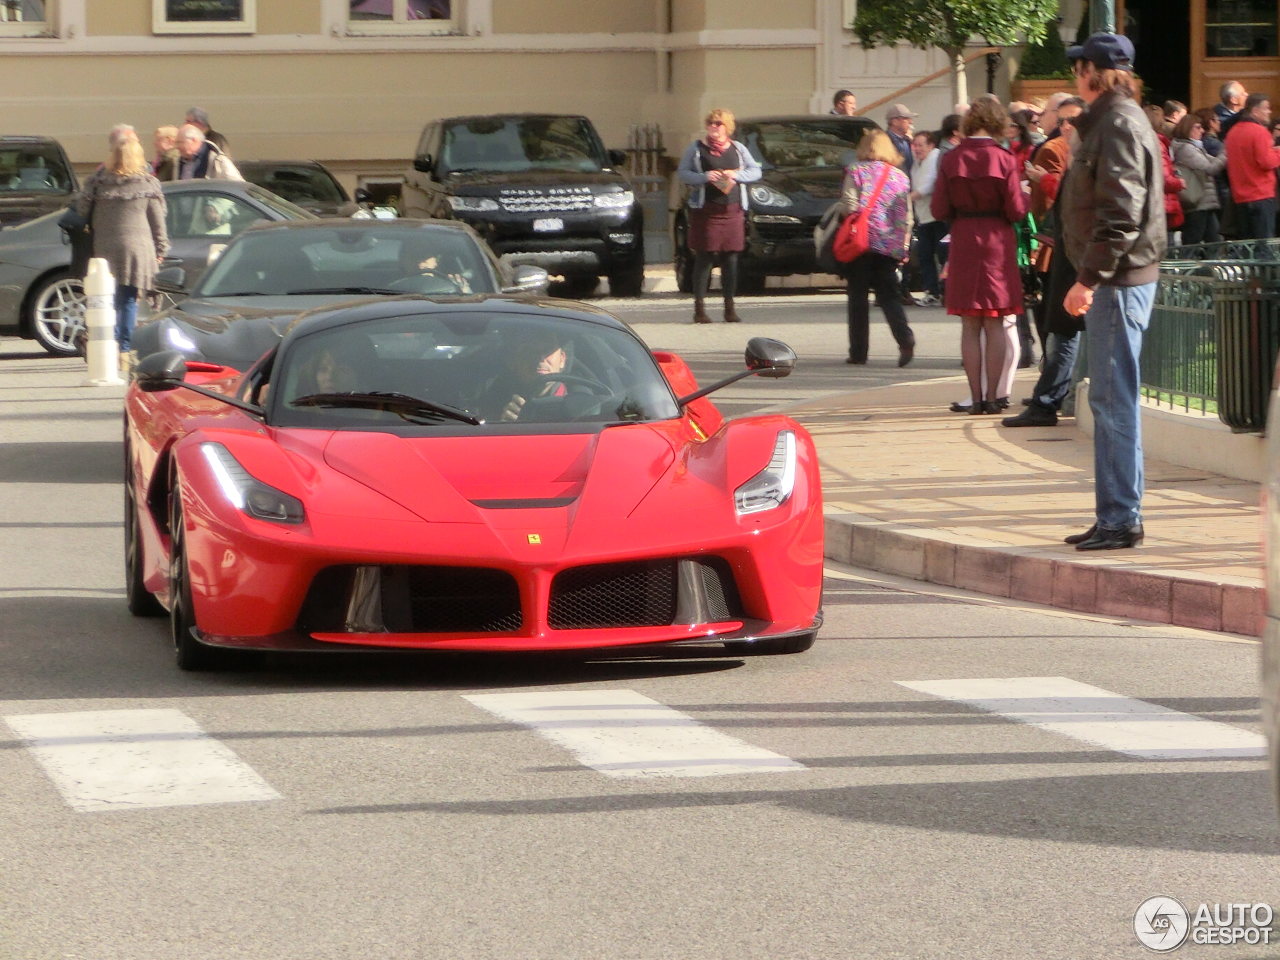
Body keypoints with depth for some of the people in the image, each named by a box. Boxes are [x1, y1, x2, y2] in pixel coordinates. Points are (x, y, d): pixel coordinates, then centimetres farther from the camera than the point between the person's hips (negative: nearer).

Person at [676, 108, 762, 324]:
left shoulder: (738, 149, 14)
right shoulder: (696, 148, 7)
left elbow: (756, 171, 10)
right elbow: (682, 173, 2)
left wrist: (736, 175, -8)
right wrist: (704, 177, -14)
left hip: (732, 211, 3)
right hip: (705, 210, -3)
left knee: (731, 259, 2)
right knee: (704, 258, -5)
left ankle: (730, 308, 8)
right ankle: (699, 308, -4)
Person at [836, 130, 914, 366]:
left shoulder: (856, 172, -1)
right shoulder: (900, 177, 10)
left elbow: (850, 206, -11)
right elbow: (906, 217, 6)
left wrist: (841, 212, 11)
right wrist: (903, 246, 11)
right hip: (890, 246, 3)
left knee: (858, 296, 4)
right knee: (888, 295, 7)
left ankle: (858, 351, 4)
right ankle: (905, 339, -16)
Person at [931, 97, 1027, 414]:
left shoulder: (950, 160, -4)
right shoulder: (1005, 160, -9)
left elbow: (939, 210, -1)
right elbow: (1017, 211, -8)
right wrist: (1024, 193, 12)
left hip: (963, 245, 1)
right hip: (997, 244, -1)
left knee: (970, 326, 6)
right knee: (996, 325, 5)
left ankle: (976, 396, 5)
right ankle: (993, 396, 3)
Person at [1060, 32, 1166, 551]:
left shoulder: (1119, 124, -14)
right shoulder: (1109, 120, 18)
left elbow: (1120, 213, -22)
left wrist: (1089, 278, -22)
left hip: (1118, 281, -11)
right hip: (1113, 280, 11)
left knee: (1115, 402, -8)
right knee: (1108, 402, 14)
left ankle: (1121, 518, -5)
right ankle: (1116, 514, 19)